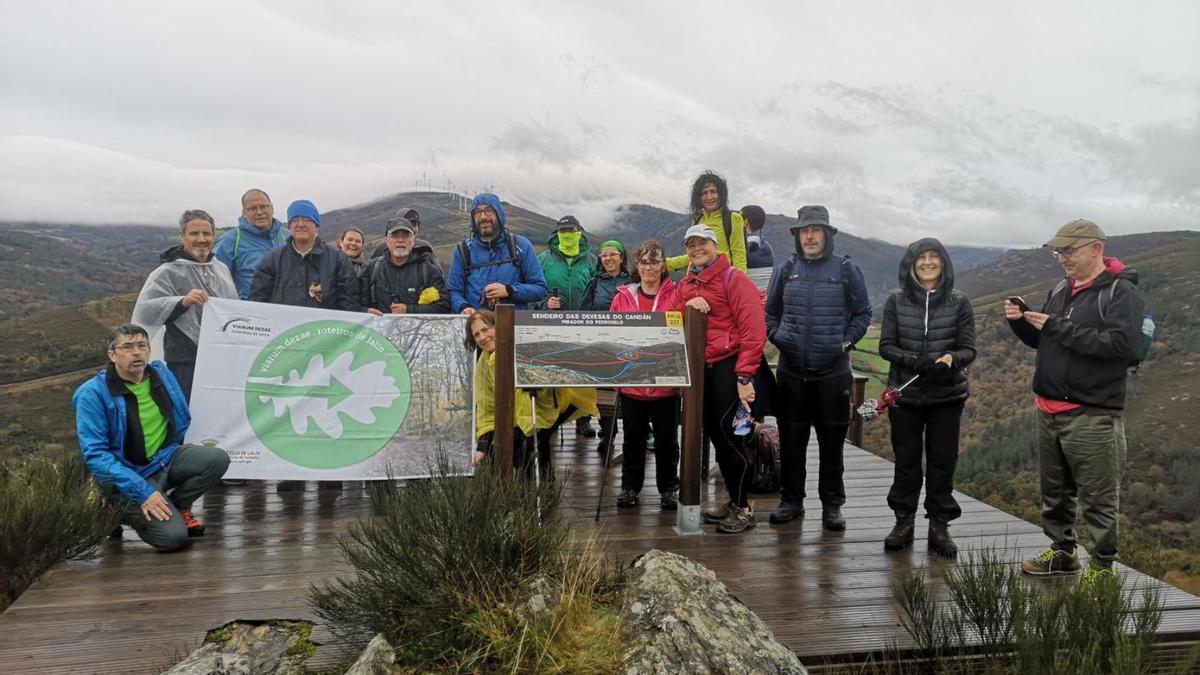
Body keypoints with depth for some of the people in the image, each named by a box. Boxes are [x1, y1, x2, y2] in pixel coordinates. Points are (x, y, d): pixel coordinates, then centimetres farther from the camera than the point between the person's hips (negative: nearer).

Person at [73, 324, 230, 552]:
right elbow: (95, 454, -20)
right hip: (128, 474, -5)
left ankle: (178, 506, 5)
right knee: (172, 537, -22)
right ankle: (125, 510, 9)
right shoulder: (93, 394, -16)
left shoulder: (161, 373, 0)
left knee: (217, 459, -22)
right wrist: (143, 492, -26)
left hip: (166, 458, 5)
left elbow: (182, 420, 19)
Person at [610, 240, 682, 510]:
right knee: (633, 436, 13)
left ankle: (668, 488, 23)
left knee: (666, 437, 10)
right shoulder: (623, 297, 5)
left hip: (666, 382, -2)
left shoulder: (676, 296, -2)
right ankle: (630, 486, 25)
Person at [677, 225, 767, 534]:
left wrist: (745, 376, -20)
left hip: (730, 364, -7)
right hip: (700, 367, 7)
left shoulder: (733, 278, -7)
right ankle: (733, 501, 24)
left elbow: (753, 327, -15)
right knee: (714, 433, 11)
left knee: (729, 434, -9)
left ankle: (743, 508, 4)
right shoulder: (686, 284, 15)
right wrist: (687, 305, -12)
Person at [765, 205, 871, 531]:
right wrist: (776, 336, -1)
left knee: (832, 440, 6)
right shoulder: (786, 270, 6)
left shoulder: (847, 270, 1)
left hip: (833, 372, -2)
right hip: (792, 370, 2)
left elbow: (863, 313, 8)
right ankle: (791, 500, 21)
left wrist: (846, 342, -4)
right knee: (791, 438, 8)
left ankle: (832, 504, 18)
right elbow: (770, 312, 15)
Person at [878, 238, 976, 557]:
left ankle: (939, 526, 18)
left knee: (942, 461, 6)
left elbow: (968, 349, -1)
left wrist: (951, 358, -24)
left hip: (947, 396, 0)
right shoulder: (896, 301, 1)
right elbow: (886, 345, -1)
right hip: (905, 395, 0)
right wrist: (914, 362, -19)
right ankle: (904, 522, 22)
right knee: (906, 460, 8)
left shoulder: (959, 302, 0)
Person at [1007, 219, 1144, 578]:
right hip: (1049, 411, 7)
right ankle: (1062, 551, 31)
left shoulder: (1122, 292, -8)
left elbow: (1120, 344, -22)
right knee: (1054, 491, 17)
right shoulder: (1061, 289, 13)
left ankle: (1102, 566, 13)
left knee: (1098, 498, 1)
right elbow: (1041, 341, 20)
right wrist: (1022, 321, -1)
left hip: (1092, 416, -7)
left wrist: (1060, 327, -22)